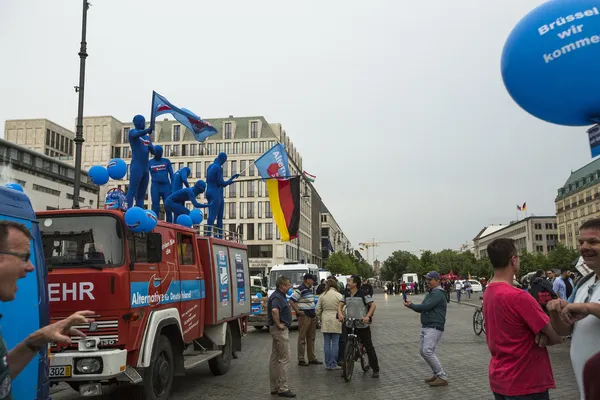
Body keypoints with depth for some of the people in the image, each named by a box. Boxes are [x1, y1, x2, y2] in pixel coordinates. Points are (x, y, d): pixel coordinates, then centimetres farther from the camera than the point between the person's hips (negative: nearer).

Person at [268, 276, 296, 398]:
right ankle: (282, 388, -3)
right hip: (280, 330, -10)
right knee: (284, 358, -7)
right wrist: (278, 324, -26)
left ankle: (275, 387, 20)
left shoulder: (280, 296, 13)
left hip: (280, 330, 10)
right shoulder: (277, 297, -18)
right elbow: (274, 310, -38)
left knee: (275, 358, 12)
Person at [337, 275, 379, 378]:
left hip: (362, 325, -5)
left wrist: (367, 316, -25)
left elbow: (373, 305, -12)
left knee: (369, 347, 2)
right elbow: (340, 305, 4)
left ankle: (375, 370, 10)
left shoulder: (363, 295, -10)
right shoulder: (346, 295, 8)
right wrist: (340, 314, -17)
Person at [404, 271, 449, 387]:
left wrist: (411, 305, -10)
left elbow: (426, 306, -22)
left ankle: (442, 378, -9)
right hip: (425, 327, 11)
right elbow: (422, 309, 15)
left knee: (428, 351, -17)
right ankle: (437, 374, 23)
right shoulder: (431, 292, 19)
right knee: (422, 351, 12)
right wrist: (411, 305, -3)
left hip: (434, 328, -10)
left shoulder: (438, 293, -13)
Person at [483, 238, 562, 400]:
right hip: (525, 385, -8)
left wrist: (540, 334, -9)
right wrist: (542, 337, 2)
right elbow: (557, 337, -16)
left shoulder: (488, 293, 3)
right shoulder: (519, 297, -24)